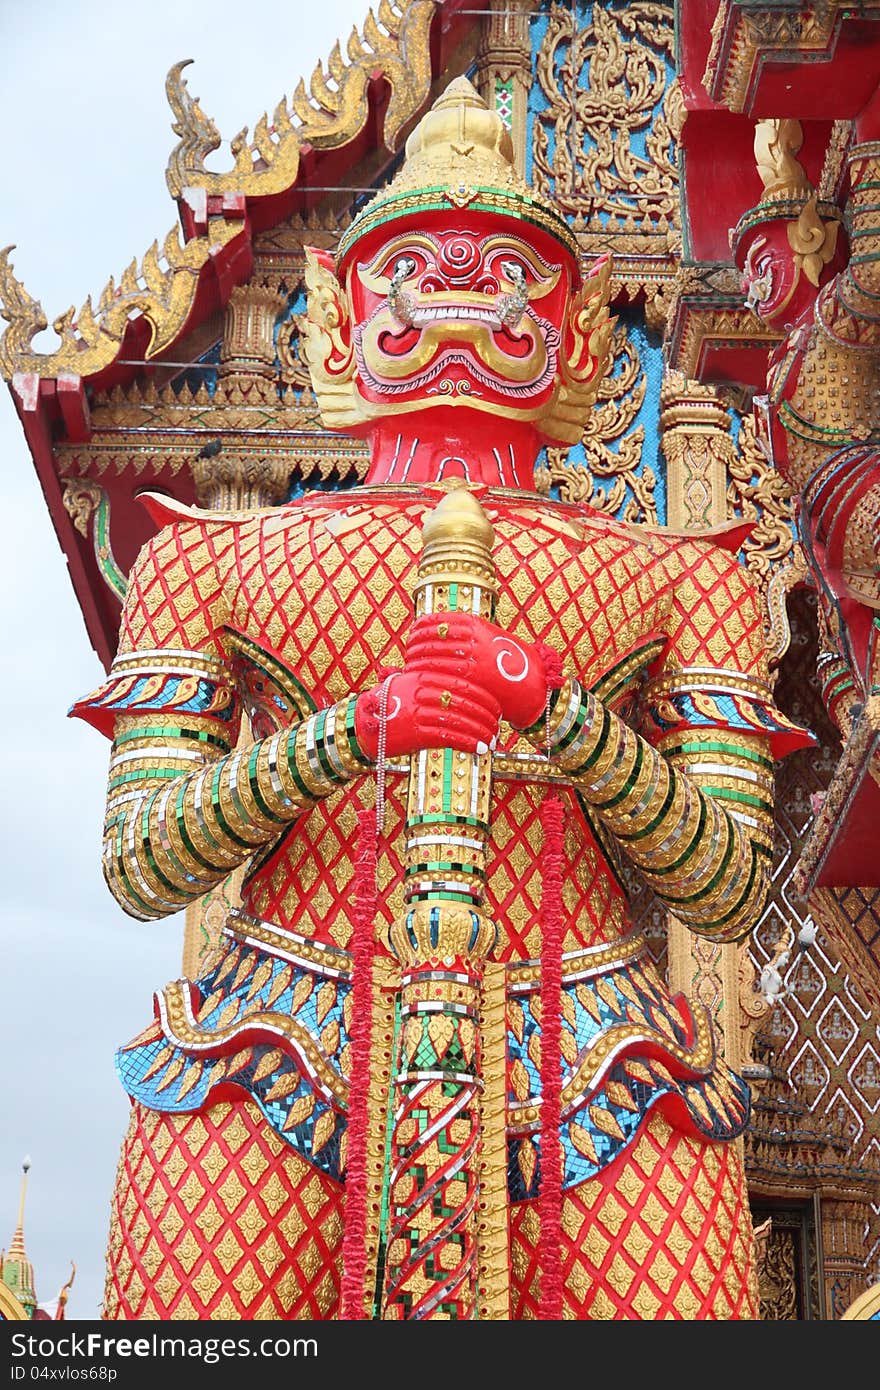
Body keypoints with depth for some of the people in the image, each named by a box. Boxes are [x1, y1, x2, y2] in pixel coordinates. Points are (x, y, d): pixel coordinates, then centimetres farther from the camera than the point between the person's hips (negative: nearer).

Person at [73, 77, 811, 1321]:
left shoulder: (679, 578, 18)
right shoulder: (211, 557, 17)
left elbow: (731, 891, 8)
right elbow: (139, 868, 7)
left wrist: (562, 717, -9)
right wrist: (352, 733, -10)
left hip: (588, 1081, 1)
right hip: (277, 1066, 0)